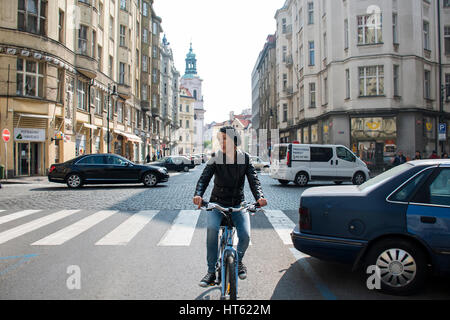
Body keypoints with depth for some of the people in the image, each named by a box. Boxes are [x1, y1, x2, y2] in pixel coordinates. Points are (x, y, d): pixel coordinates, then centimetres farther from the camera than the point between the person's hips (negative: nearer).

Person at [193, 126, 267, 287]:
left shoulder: (244, 158, -1)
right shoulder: (216, 157, -4)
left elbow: (253, 179, -10)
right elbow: (204, 177, -16)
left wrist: (259, 196, -31)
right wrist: (198, 194, -37)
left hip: (238, 203, 1)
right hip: (217, 202, 0)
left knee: (245, 235, -18)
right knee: (212, 228, -28)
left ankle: (238, 261, 17)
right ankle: (211, 272, -14)